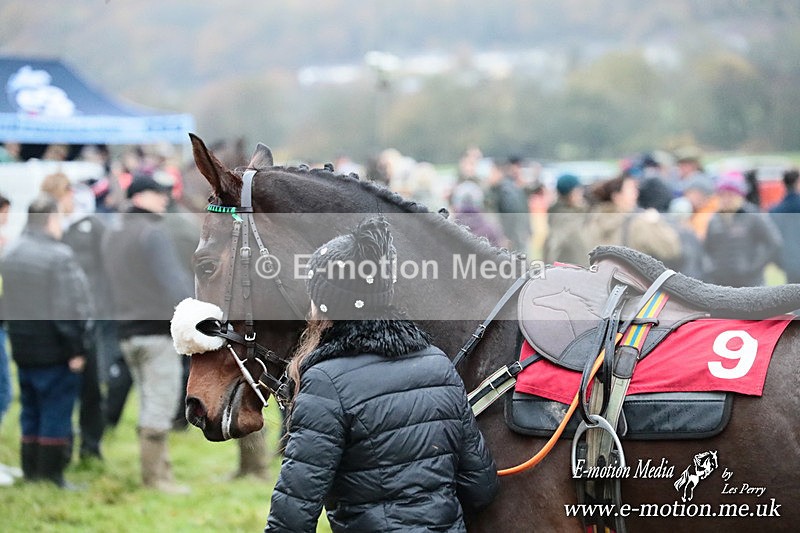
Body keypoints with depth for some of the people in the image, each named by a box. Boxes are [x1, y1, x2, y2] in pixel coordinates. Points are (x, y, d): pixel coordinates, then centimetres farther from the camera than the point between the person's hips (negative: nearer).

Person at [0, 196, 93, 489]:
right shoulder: (59, 256, -17)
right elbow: (68, 309, -18)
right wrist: (76, 349, -14)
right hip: (54, 350, -8)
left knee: (31, 412, 15)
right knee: (57, 412, -1)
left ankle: (31, 471, 19)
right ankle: (52, 474, 0)